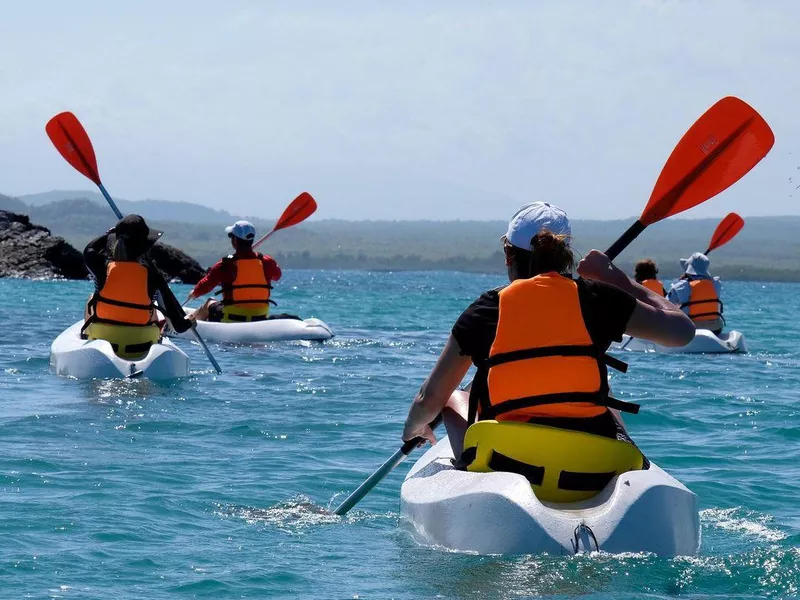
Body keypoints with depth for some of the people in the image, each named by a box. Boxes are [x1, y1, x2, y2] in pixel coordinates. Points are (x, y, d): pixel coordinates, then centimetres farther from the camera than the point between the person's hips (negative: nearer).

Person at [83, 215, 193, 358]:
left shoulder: (104, 267, -11)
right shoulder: (152, 275, -13)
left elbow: (89, 250, 17)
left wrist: (111, 232, 28)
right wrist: (186, 322, 12)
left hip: (102, 344, 1)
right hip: (141, 349, 0)